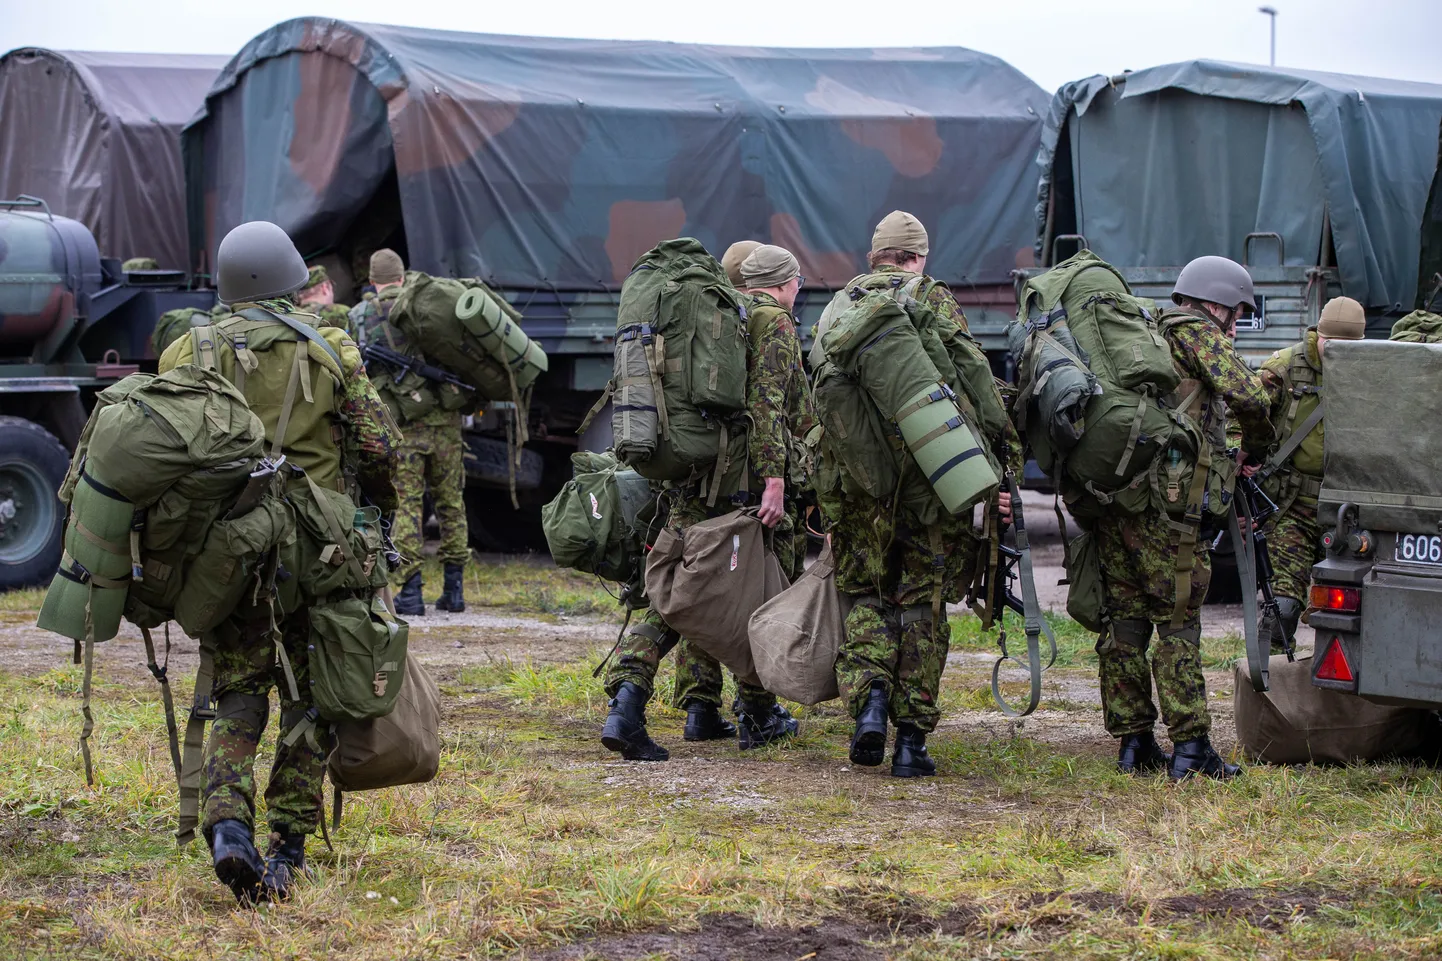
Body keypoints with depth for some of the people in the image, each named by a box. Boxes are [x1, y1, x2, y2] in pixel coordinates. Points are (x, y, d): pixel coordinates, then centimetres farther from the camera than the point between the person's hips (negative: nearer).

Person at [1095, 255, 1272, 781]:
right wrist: (1255, 448, 6)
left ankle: (1133, 743, 12)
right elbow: (1247, 395, -13)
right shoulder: (1196, 334, 0)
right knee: (1178, 625, -2)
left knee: (1124, 621, 9)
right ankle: (1190, 748, -2)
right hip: (1164, 501, -7)